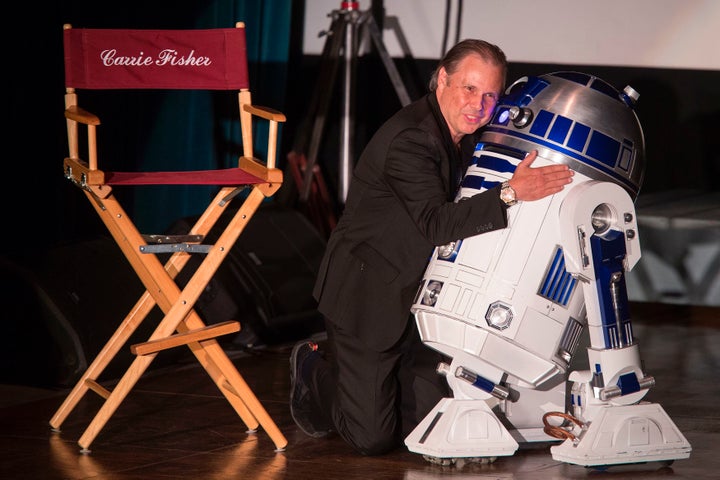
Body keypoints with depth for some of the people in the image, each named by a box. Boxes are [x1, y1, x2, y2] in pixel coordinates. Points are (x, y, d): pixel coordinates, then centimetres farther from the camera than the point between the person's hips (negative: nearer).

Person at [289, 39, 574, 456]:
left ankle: (345, 363, 31)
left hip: (419, 297, 8)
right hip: (369, 293, -8)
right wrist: (510, 194, -46)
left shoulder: (468, 136, 3)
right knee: (373, 437, -5)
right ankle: (314, 371, 24)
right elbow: (437, 223, -37)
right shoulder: (409, 139, -25)